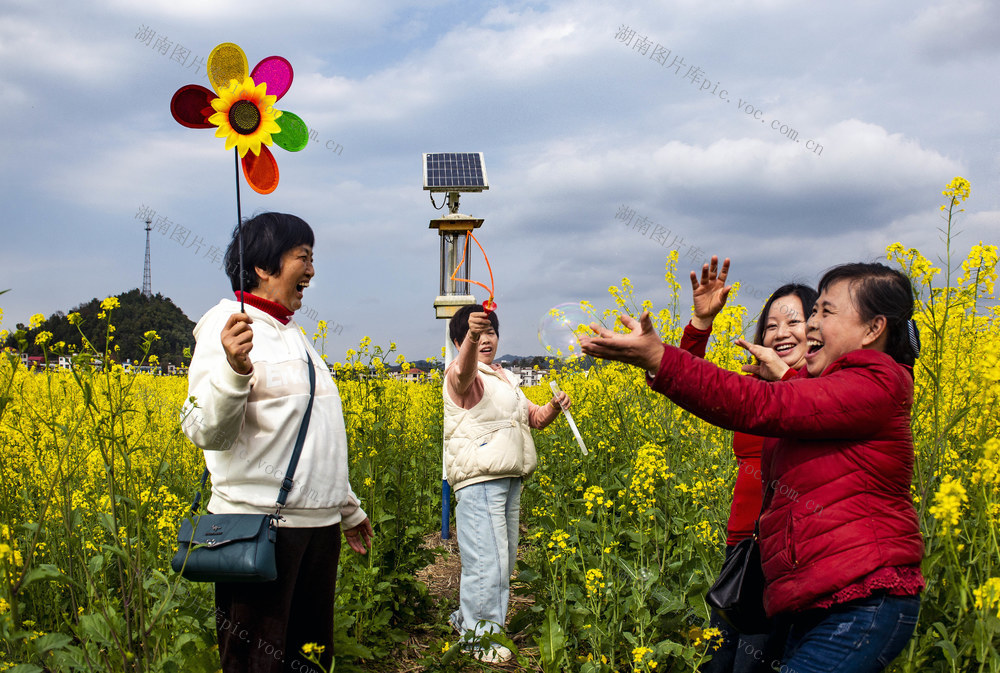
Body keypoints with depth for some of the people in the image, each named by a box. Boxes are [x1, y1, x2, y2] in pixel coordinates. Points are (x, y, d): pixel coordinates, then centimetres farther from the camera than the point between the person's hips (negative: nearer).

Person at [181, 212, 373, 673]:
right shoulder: (228, 327, -8)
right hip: (259, 523, -8)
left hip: (318, 525, 8)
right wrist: (234, 371, -35)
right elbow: (205, 432, -17)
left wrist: (348, 508, 28)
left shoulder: (292, 335, 18)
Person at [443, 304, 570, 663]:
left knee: (503, 558, 16)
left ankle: (467, 619, 31)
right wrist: (470, 338, -53)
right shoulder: (460, 375, -6)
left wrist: (553, 408, 0)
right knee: (487, 560, -11)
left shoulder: (502, 377, 21)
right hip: (479, 479, -9)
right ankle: (481, 639, 0)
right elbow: (464, 370, -33)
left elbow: (533, 417, 22)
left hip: (509, 480, 9)